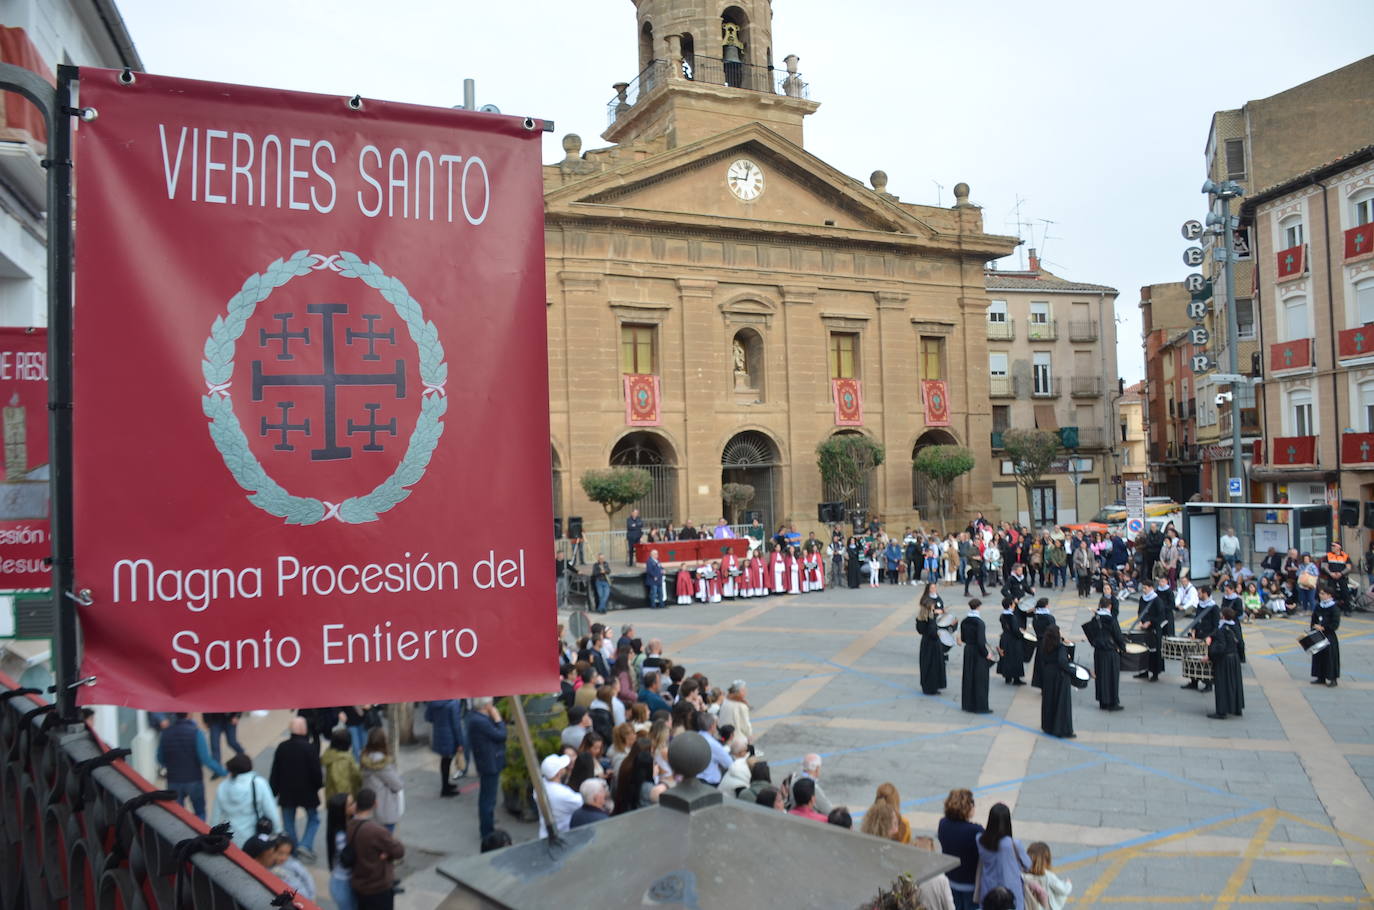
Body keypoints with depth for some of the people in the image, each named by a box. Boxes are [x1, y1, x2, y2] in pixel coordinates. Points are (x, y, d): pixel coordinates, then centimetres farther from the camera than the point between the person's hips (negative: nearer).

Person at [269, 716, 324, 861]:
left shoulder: (282, 747, -6)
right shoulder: (310, 748, -19)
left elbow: (275, 772, -1)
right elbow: (317, 772, -15)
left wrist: (273, 790, 9)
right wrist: (319, 784, 6)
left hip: (286, 792, 3)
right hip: (307, 792, -3)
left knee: (288, 823, 16)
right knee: (313, 819, 15)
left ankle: (292, 849, 19)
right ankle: (305, 845, -2)